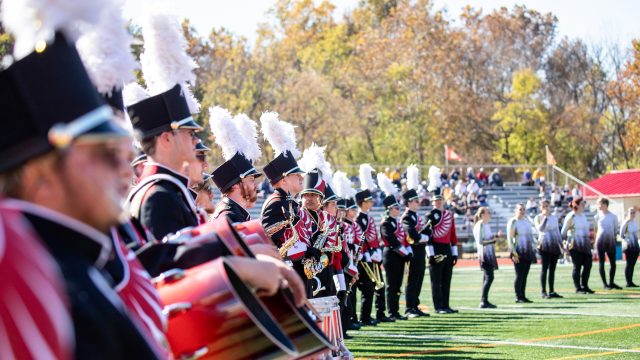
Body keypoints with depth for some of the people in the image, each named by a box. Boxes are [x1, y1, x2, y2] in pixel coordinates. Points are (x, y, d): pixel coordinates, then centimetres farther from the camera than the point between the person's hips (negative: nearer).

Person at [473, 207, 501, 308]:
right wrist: (495, 238, -18)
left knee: (487, 277, 10)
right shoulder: (480, 225, -12)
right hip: (484, 254, -10)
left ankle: (484, 301, 13)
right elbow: (480, 241, -19)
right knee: (489, 277, -14)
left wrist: (496, 236, 6)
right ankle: (484, 301, -15)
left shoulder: (487, 225, 17)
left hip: (490, 254, 10)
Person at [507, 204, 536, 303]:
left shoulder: (526, 220, 14)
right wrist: (514, 253, -18)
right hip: (519, 253, -7)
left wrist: (533, 248, 14)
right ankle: (518, 297, -1)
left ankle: (523, 296, 12)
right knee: (519, 275, -5)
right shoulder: (513, 222, -8)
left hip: (528, 252, 7)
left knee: (525, 275, 8)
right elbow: (509, 238, -13)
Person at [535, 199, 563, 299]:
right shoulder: (538, 218, 0)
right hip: (544, 245, -5)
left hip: (555, 245, 5)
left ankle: (552, 291, 11)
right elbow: (540, 229, -19)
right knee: (545, 268, -6)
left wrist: (561, 245, 16)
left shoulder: (554, 217, 14)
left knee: (552, 269, 7)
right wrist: (545, 217, -17)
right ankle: (544, 292, -4)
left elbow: (558, 232, 19)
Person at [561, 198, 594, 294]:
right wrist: (565, 242, -9)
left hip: (585, 244, 7)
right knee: (577, 266, -3)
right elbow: (564, 231, -6)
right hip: (575, 244, -7)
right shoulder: (570, 216, -8)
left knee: (588, 264, 2)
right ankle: (578, 288, 4)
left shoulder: (583, 216, 14)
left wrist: (589, 241, 20)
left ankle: (584, 286, 12)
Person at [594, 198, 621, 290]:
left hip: (611, 241, 1)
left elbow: (616, 229, 12)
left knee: (613, 263, 2)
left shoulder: (613, 216, 6)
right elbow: (594, 230, 6)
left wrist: (615, 238, 5)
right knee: (601, 263, -1)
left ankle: (611, 282, 14)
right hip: (600, 241, -1)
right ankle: (605, 284, 4)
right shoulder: (597, 216, 4)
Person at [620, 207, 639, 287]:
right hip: (629, 246, -7)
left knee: (632, 264, 6)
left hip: (635, 246, 7)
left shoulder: (635, 223, 13)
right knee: (629, 264, -6)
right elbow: (621, 235, -9)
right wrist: (627, 240, -12)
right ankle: (628, 282, -4)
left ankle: (631, 282, 7)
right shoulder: (625, 223, -8)